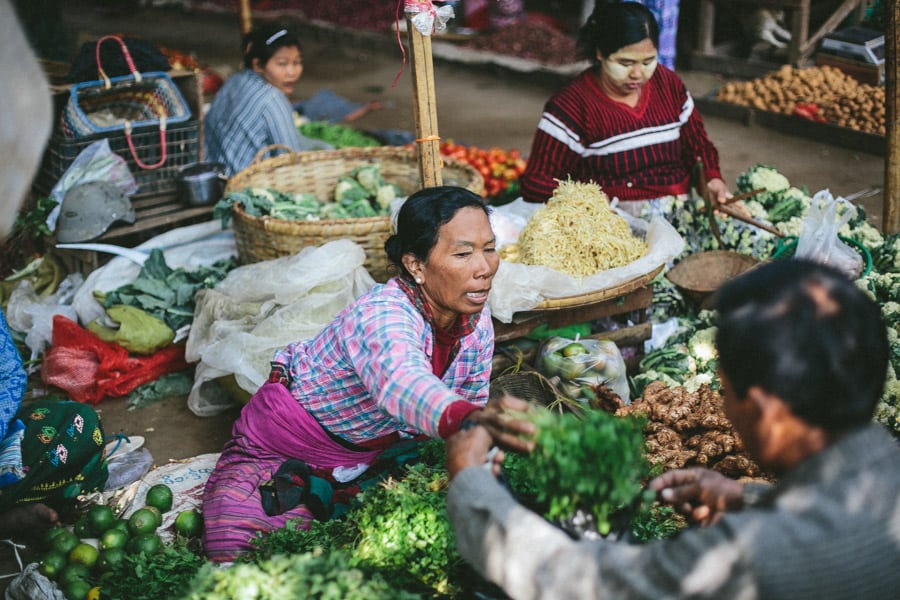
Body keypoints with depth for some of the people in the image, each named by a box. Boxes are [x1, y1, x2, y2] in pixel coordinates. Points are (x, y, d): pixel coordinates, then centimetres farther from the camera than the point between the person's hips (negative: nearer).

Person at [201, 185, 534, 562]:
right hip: (280, 445, -6)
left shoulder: (478, 319, -12)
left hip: (375, 449, 7)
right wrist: (470, 419, -79)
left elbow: (472, 402, 3)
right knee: (238, 559, -21)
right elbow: (402, 384, -60)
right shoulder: (381, 315, -37)